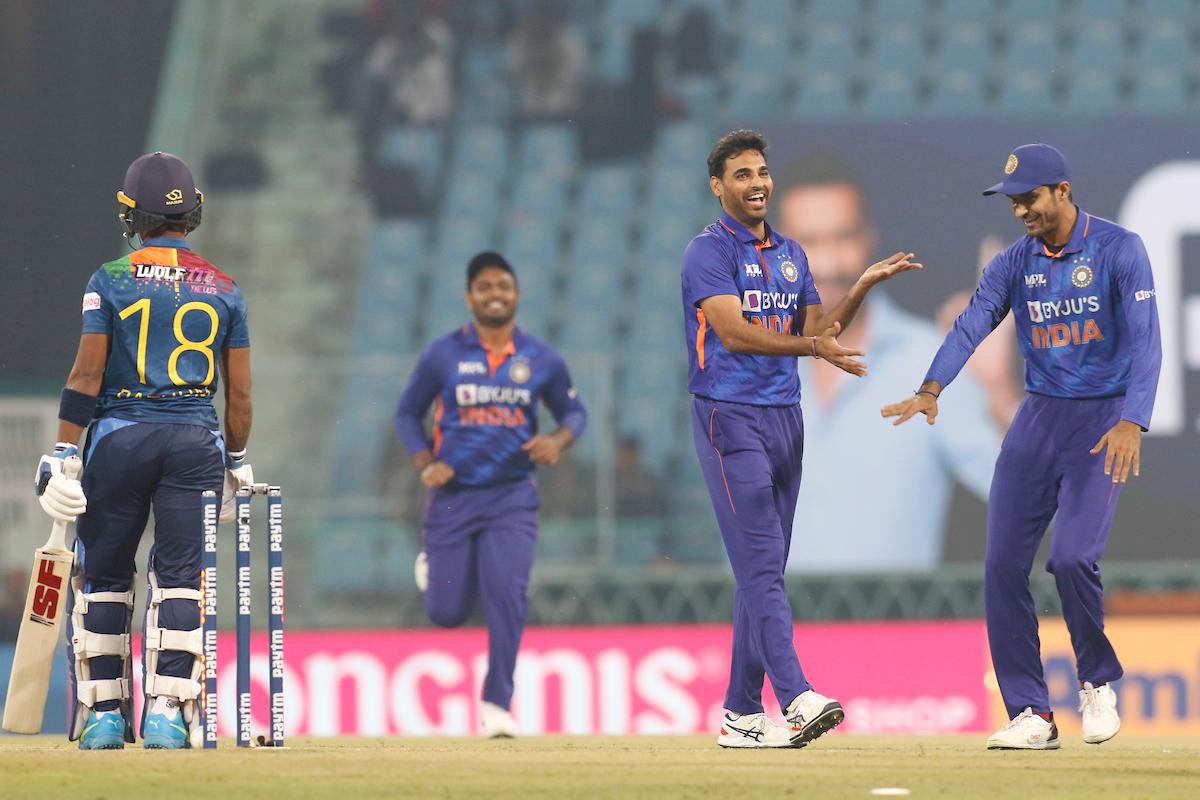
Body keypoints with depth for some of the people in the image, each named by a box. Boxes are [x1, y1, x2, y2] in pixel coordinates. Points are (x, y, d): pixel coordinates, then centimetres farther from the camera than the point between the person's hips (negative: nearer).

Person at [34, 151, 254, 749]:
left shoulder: (110, 281, -2)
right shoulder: (223, 289, 5)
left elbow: (86, 375, -7)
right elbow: (240, 391, 7)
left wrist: (62, 453, -5)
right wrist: (236, 462, 18)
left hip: (119, 436, -1)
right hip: (196, 440, 1)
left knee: (103, 575, 9)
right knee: (180, 576, 2)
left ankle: (103, 714, 10)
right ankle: (166, 713, -5)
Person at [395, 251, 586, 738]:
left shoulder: (541, 360, 2)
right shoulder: (443, 356, -2)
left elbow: (574, 411, 13)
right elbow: (408, 414, 7)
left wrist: (558, 439, -9)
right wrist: (425, 463, -9)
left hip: (511, 496, 0)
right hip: (452, 496, 0)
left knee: (506, 590, -20)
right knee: (447, 613, 0)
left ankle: (496, 705, -9)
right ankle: (435, 566, 40)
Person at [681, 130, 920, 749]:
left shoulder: (790, 255, 17)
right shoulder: (708, 253, -7)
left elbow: (817, 330, 17)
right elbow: (733, 331, -19)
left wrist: (863, 286, 4)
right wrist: (813, 347, -28)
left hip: (785, 417, 8)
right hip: (729, 418, -8)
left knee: (765, 569, 7)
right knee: (760, 561, -15)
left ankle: (741, 713, 11)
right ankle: (796, 698, -27)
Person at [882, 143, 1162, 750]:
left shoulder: (1118, 250, -9)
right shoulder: (1015, 262, 5)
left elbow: (1144, 341, -18)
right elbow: (971, 326, -9)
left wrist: (1131, 422, -33)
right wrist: (931, 390, -28)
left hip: (1102, 421, -5)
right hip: (1036, 420, 5)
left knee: (1073, 558, -20)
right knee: (1003, 566, -3)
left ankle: (1097, 680, 7)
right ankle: (1032, 715, 4)